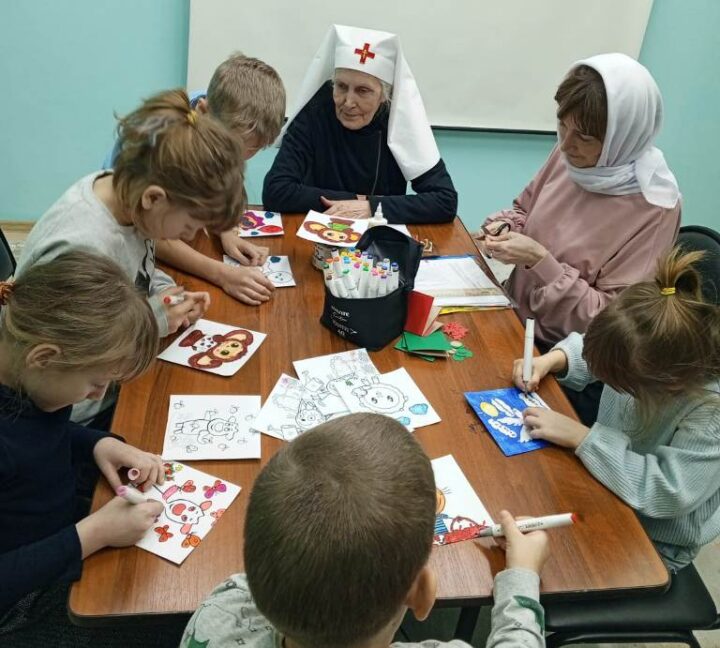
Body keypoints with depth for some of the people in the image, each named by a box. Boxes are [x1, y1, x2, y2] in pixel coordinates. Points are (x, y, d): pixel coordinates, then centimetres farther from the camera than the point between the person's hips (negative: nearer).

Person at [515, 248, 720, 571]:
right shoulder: (646, 354, -19)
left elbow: (669, 492, -36)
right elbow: (593, 349, 2)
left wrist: (581, 436, -33)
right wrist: (551, 359, -17)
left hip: (653, 543, -5)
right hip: (604, 480, 5)